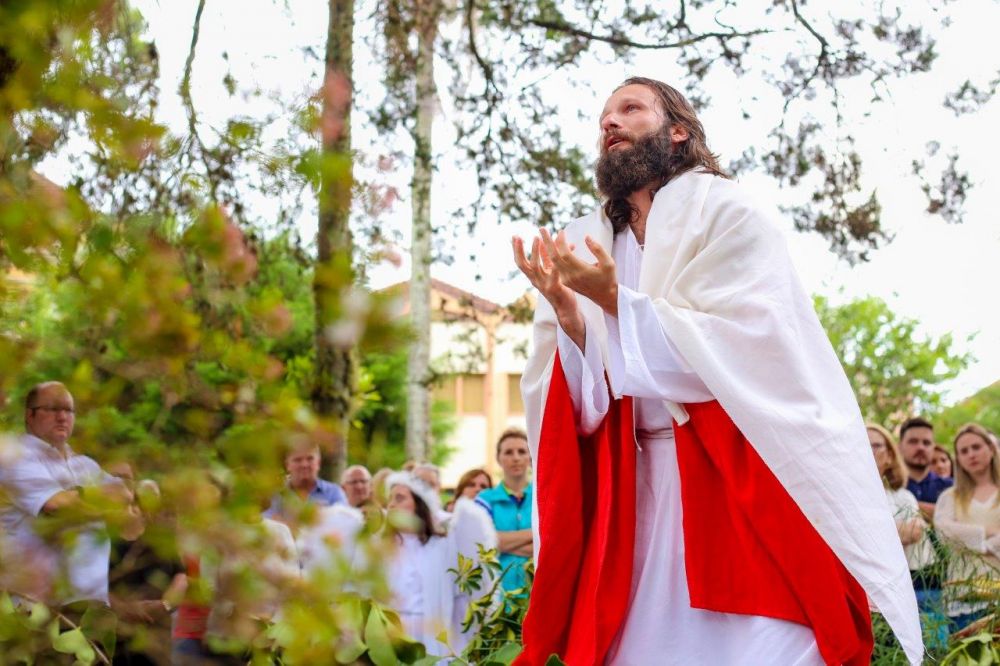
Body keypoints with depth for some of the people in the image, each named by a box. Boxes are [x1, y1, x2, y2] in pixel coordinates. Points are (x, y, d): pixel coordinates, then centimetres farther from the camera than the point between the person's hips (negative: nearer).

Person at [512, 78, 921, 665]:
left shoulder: (727, 214, 0)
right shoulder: (587, 247, 13)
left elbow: (746, 345, -14)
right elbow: (578, 403, 5)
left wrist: (617, 302, -17)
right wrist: (567, 315, -14)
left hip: (741, 483, -4)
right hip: (636, 495, 4)